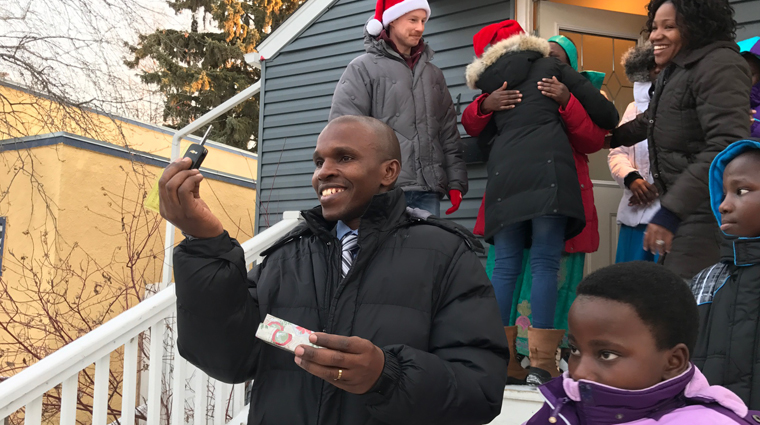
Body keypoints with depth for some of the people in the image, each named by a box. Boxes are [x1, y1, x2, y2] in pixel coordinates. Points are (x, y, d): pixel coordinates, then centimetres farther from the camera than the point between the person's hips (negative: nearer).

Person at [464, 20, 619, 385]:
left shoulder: (489, 83, 25)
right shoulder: (550, 67, 18)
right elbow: (604, 112, 13)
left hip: (503, 172, 3)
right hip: (548, 168, -3)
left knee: (506, 265, 4)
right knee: (545, 263, -6)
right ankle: (541, 362, -9)